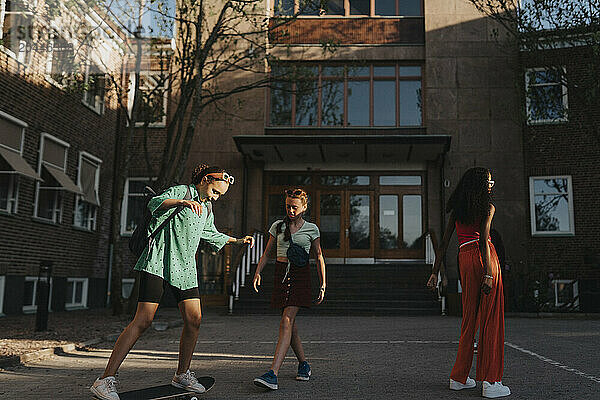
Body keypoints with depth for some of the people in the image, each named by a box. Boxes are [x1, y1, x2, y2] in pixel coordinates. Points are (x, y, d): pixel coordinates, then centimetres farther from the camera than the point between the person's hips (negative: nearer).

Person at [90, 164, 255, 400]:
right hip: (159, 262, -8)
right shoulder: (181, 191, -2)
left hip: (184, 268, 8)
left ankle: (182, 375, 16)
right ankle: (106, 380, -9)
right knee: (143, 320, -14)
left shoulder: (206, 210, 22)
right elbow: (154, 204, -22)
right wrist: (183, 202, -38)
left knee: (194, 319, -1)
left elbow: (212, 235, 39)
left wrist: (237, 241, 43)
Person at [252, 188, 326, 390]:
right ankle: (303, 365, 27)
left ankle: (272, 374, -23)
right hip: (281, 274, 4)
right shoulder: (278, 226, 10)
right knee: (291, 324, 7)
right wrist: (258, 272, -3)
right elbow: (267, 253, 12)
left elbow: (319, 257, 7)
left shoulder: (311, 229, 3)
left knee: (286, 322, -16)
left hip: (300, 276, -4)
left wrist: (323, 285, 3)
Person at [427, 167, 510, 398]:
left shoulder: (457, 210, 18)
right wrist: (488, 273, -19)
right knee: (491, 319, -3)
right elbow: (483, 240, -13)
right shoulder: (488, 207, 1)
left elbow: (444, 244, 15)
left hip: (464, 258, 6)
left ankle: (459, 377, 17)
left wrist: (435, 273, 16)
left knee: (469, 318, 13)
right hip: (484, 258, -6)